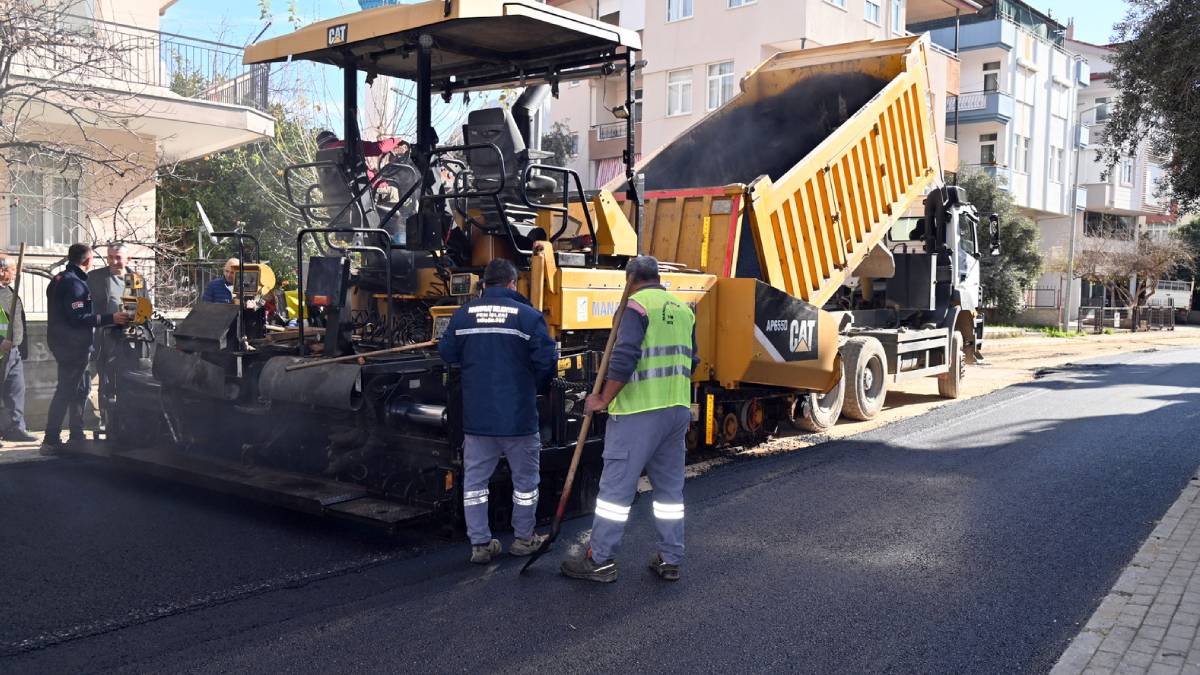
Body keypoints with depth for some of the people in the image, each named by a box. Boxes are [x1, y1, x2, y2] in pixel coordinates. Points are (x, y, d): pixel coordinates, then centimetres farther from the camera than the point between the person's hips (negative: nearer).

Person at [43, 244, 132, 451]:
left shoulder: (60, 279, 15)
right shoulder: (74, 283, -17)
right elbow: (79, 318, -24)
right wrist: (111, 318, -23)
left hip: (64, 344, 10)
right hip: (74, 346, -10)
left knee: (80, 389, 16)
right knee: (67, 392, -6)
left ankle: (77, 437, 21)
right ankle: (51, 441, -3)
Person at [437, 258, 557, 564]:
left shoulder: (463, 315, 1)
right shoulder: (528, 316, -9)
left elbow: (447, 353, 7)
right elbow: (547, 361, -10)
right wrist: (535, 387, 10)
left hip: (476, 416, 3)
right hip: (518, 415, -2)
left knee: (475, 479, 12)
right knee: (525, 479, 14)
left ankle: (480, 543, 13)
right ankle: (524, 538, 25)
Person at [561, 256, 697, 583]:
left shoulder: (637, 305, -8)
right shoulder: (683, 310, 15)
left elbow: (624, 357, -19)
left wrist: (604, 399, -12)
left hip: (639, 411, -7)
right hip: (678, 409, 7)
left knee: (616, 485, -1)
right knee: (670, 487, 13)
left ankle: (601, 560, 4)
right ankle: (670, 560, 19)